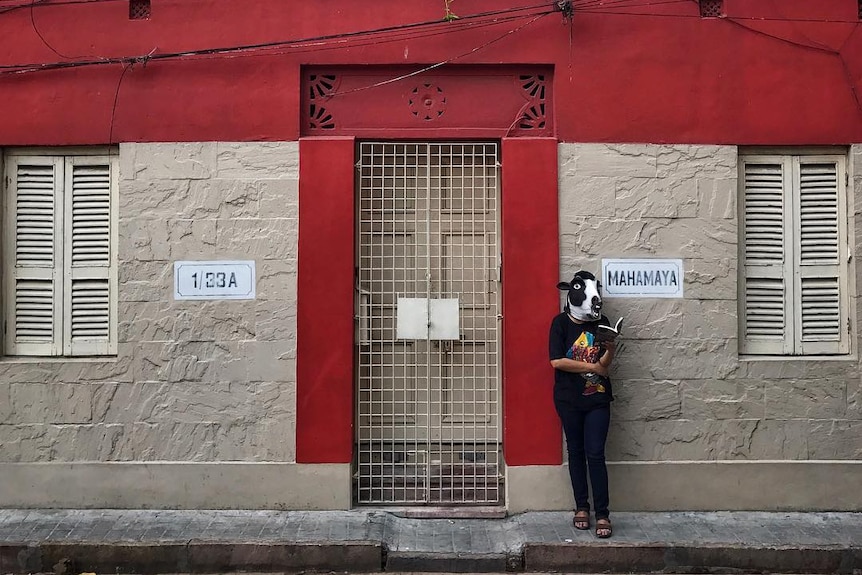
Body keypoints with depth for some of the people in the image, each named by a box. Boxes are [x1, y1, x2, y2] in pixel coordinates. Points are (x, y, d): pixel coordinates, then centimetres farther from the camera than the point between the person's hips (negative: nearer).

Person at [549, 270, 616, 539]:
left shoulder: (602, 323, 2)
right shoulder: (561, 322, -5)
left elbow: (603, 366, 1)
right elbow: (557, 361, -13)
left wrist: (610, 350, -20)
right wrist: (592, 366, -9)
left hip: (597, 399, 1)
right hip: (569, 399, -1)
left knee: (595, 454, -3)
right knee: (576, 452, 10)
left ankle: (603, 514, 2)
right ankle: (581, 507, 22)